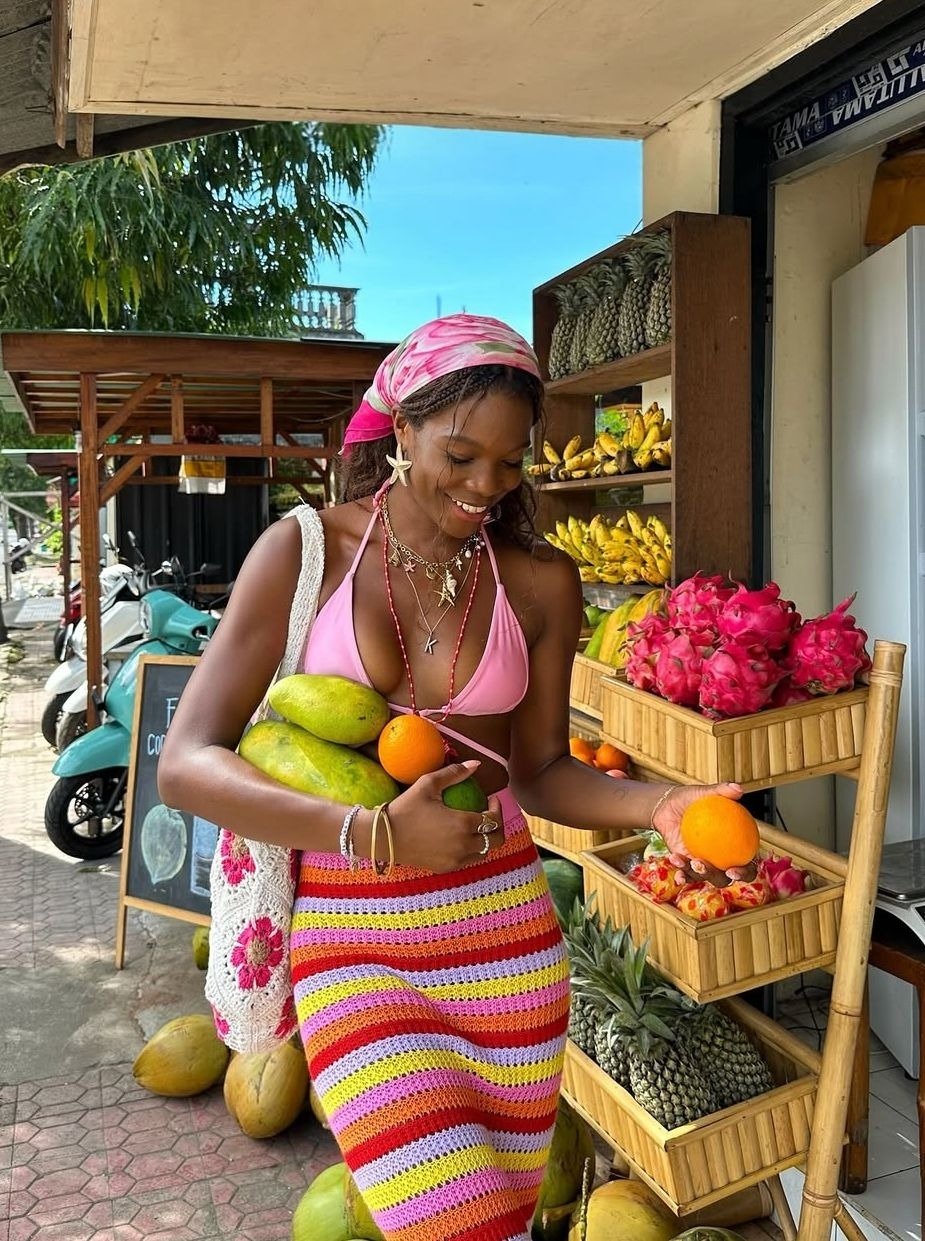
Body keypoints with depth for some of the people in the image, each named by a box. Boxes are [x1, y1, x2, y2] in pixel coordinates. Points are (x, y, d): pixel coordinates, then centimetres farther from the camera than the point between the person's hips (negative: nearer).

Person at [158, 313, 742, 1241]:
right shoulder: (306, 550, -6)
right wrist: (377, 835, -22)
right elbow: (185, 764, -11)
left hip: (505, 933, 3)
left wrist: (655, 805, -13)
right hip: (353, 941, -2)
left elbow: (539, 772, 6)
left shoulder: (541, 583, 1)